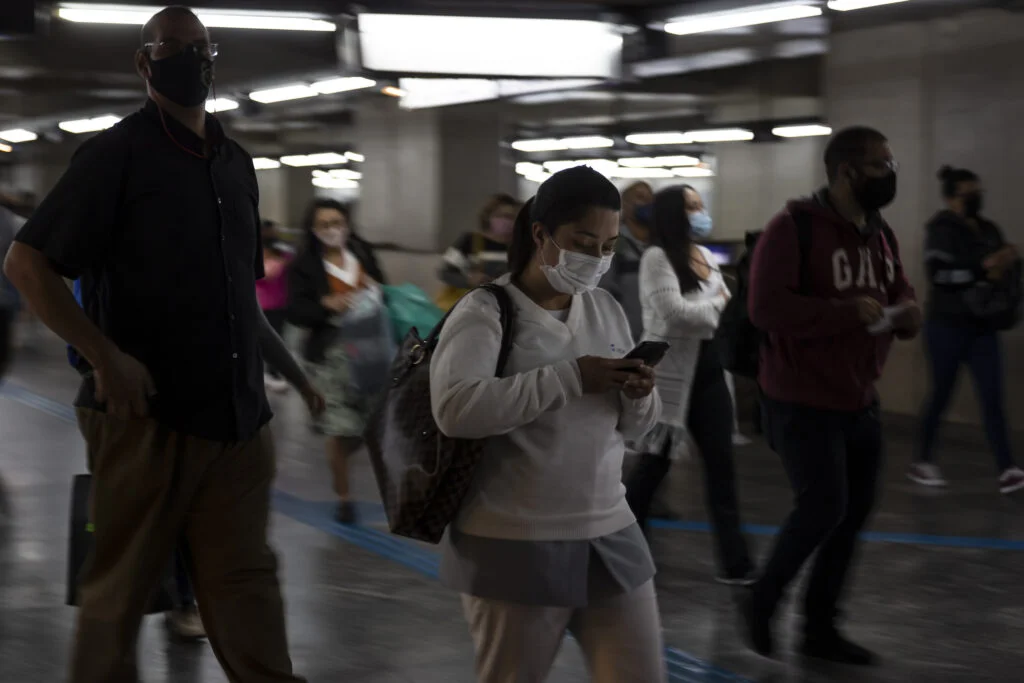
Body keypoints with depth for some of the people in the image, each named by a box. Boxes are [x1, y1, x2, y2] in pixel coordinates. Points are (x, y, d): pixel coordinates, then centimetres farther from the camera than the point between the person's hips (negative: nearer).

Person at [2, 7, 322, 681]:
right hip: (148, 414, -5)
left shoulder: (236, 163, 14)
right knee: (120, 588, 4)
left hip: (238, 417, 5)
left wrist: (293, 371, 19)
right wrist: (105, 358, -17)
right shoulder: (119, 153, -4)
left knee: (247, 580, 5)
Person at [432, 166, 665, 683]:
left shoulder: (608, 310, 9)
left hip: (609, 538, 6)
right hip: (514, 548, -5)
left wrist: (638, 396, -8)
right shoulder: (485, 313, -10)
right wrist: (570, 378, -26)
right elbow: (454, 408, -27)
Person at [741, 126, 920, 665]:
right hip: (804, 402, -8)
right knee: (824, 506, -11)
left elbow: (899, 293, 20)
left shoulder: (882, 235, 9)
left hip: (860, 402, 8)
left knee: (854, 512, 10)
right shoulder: (794, 228, -15)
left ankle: (820, 627, 25)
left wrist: (907, 314, -5)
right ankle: (762, 601, 14)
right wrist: (848, 312, -26)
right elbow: (766, 306, -24)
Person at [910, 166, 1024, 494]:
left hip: (982, 327, 6)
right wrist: (982, 268, -25)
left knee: (993, 397, -2)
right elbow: (938, 272, -22)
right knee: (941, 394, 4)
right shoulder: (941, 228, -9)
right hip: (948, 326, -6)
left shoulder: (989, 229, 11)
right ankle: (922, 462, 21)